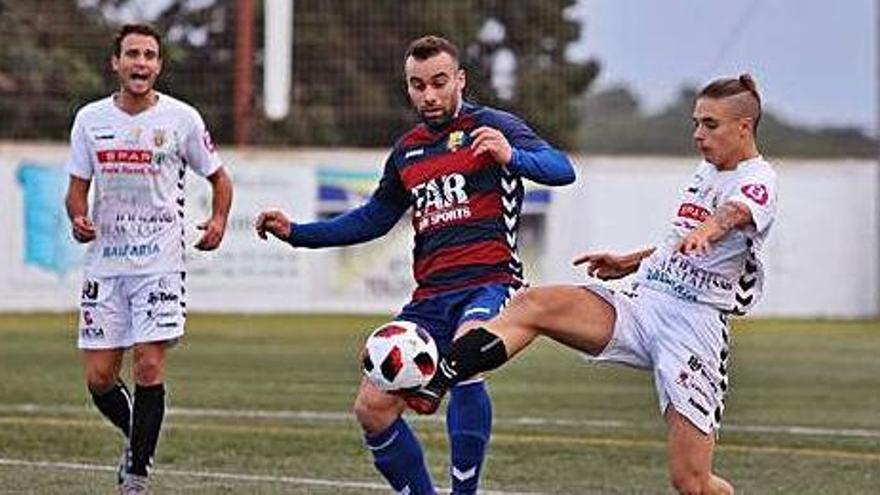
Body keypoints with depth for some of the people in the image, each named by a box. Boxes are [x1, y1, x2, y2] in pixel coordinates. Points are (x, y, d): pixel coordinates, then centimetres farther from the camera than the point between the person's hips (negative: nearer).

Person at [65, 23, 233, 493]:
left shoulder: (181, 118, -1)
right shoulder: (90, 119, 6)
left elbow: (218, 177, 11)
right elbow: (77, 188, 12)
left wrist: (218, 221, -7)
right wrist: (78, 219, -10)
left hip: (160, 264, -3)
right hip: (105, 262, 3)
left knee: (149, 365, -13)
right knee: (99, 378, 1)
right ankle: (136, 435, 31)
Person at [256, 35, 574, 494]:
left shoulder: (490, 126, 0)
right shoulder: (406, 151, 19)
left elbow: (561, 169, -14)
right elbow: (373, 219, 32)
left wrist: (512, 156, -35)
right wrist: (296, 232, 23)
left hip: (487, 284, -7)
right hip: (430, 297, 7)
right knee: (372, 408, -3)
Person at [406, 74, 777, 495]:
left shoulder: (757, 181, -8)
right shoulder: (706, 171, 18)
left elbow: (735, 212, -34)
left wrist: (707, 230, -55)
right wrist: (629, 263, 27)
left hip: (695, 326, -7)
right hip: (639, 304, 7)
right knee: (532, 305, -17)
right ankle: (432, 385, -31)